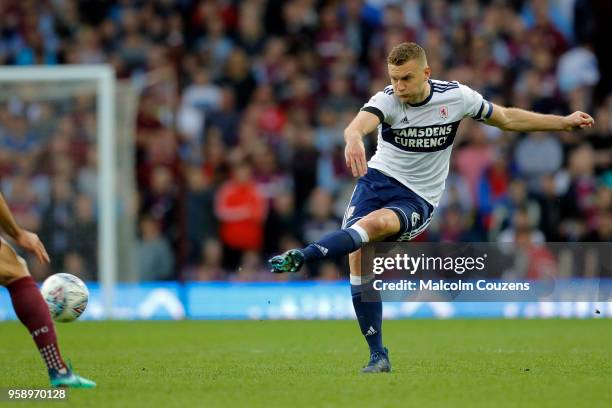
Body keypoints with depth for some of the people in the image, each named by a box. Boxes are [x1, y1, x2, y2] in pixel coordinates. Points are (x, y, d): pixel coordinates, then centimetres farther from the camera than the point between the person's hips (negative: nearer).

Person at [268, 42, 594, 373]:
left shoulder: (456, 96, -5)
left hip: (417, 199, -1)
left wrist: (564, 122, 13)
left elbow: (507, 119, 12)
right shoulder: (387, 100, -11)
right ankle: (378, 355, -8)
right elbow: (360, 123, -35)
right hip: (377, 179, 1)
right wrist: (354, 138, -61)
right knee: (358, 255, -16)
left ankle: (302, 257, -43)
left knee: (376, 222, -34)